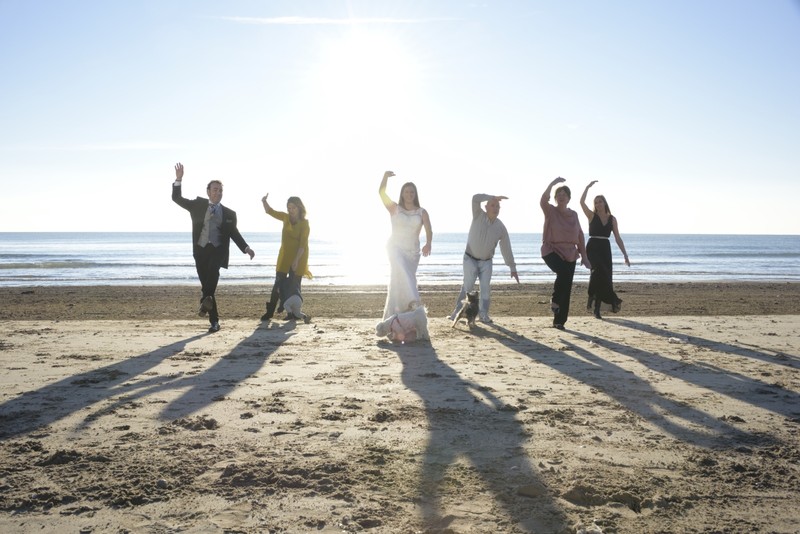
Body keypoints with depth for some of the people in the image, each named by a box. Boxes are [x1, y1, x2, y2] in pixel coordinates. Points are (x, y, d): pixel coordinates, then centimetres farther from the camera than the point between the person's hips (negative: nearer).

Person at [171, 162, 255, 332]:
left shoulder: (229, 213, 9)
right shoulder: (198, 205, 9)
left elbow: (234, 234, 14)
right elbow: (177, 198, 7)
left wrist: (246, 248, 1)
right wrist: (178, 179, -6)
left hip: (218, 250, -1)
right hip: (201, 249, 1)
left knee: (213, 268, -36)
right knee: (205, 283, 0)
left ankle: (206, 299, -42)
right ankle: (214, 321, 6)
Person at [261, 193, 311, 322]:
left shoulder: (304, 223, -13)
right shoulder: (286, 218, 3)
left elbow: (302, 244, -19)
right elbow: (270, 211, 14)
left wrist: (296, 260, -27)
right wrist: (264, 201, -7)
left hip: (299, 256, -4)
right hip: (284, 256, 4)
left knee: (294, 285, 2)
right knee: (278, 283, 0)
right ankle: (270, 311, 2)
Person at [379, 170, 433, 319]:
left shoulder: (422, 213, 4)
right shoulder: (394, 208, 3)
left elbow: (429, 231, -9)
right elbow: (381, 193, -10)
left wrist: (428, 243, -29)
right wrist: (385, 177, -24)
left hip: (412, 251, 2)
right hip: (396, 248, -2)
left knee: (399, 283, 5)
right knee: (402, 273, -33)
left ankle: (391, 317, 14)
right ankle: (413, 301, -48)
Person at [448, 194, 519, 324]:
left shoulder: (501, 227, -5)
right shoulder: (479, 216, -11)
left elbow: (506, 248, 1)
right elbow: (475, 198, -29)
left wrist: (513, 268, 2)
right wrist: (493, 197, -29)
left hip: (486, 261, 3)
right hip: (470, 259, -3)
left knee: (485, 287, -5)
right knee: (468, 285, -9)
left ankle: (483, 314, 2)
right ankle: (458, 312, -2)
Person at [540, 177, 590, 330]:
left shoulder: (573, 215, 9)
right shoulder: (550, 211, -3)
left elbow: (580, 236, 12)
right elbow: (543, 200, -26)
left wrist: (584, 255, 9)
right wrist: (553, 183, -30)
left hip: (570, 254, 5)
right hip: (551, 250, -5)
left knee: (567, 288, 3)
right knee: (564, 272, -34)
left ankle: (559, 321, 14)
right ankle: (555, 301, -9)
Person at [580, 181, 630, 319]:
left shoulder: (612, 219, 9)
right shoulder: (592, 216, 3)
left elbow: (617, 238, 9)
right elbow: (582, 201, -14)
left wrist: (625, 255, 6)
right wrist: (588, 187, -13)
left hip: (605, 249, 3)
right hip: (593, 248, -3)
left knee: (604, 276, -1)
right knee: (599, 271, -30)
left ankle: (597, 309, 5)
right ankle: (612, 300, -21)